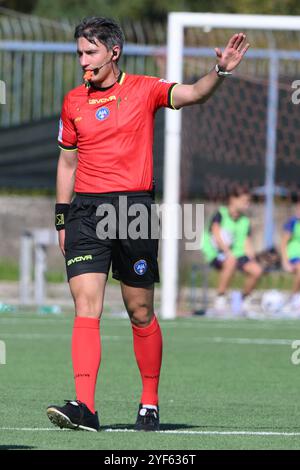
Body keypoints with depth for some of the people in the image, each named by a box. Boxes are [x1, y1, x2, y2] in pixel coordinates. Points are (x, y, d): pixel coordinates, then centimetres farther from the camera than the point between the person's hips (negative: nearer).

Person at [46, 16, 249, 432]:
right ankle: (84, 408, -19)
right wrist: (63, 220, 14)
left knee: (140, 313, 5)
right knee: (85, 307, -11)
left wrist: (220, 71, -33)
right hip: (86, 211, 2)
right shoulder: (73, 102, 11)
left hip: (135, 209, -2)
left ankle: (150, 404, 19)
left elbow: (193, 94, -13)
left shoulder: (144, 89, 2)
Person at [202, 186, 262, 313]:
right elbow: (217, 235, -15)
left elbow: (247, 245, 10)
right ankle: (220, 297, -27)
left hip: (238, 254, 5)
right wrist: (228, 253, -27)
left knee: (256, 270, -21)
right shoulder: (220, 214, -2)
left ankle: (245, 298, 4)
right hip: (217, 254, -5)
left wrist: (251, 258, -11)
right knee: (231, 262, -39)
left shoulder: (245, 221, 14)